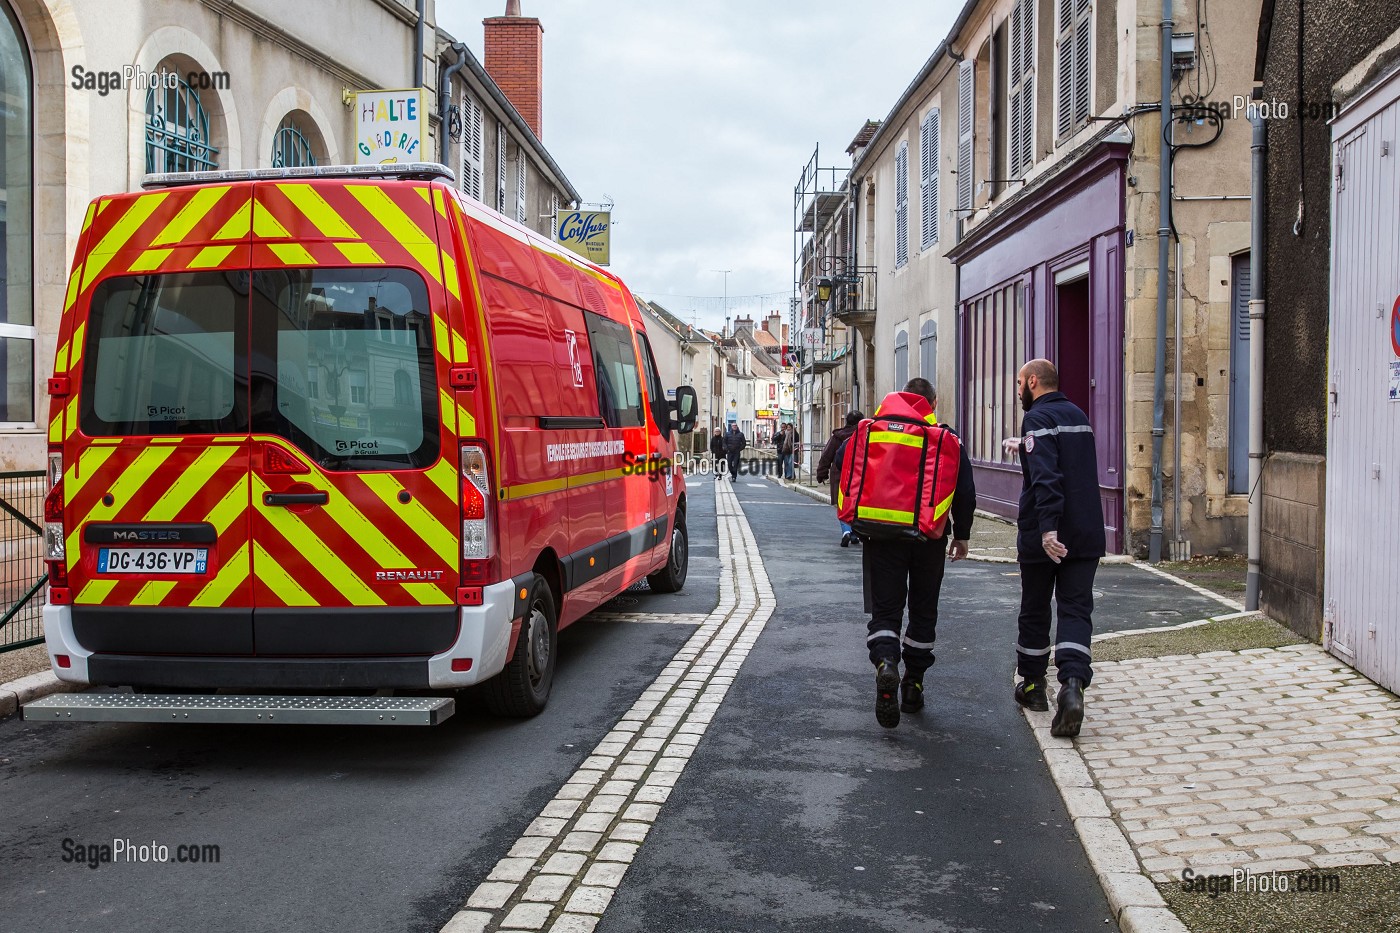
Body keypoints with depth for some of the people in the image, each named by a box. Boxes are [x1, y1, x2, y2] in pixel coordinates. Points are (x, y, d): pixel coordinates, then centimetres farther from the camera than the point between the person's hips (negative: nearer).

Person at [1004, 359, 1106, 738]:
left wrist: (1047, 527, -31)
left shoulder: (1038, 417, -10)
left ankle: (1032, 685, 25)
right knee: (1076, 610, 1)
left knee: (1035, 611, 11)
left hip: (1044, 535, -6)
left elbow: (1045, 476, -24)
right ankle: (1072, 685, -20)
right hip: (1087, 535, 6)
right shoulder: (1078, 415, 14)